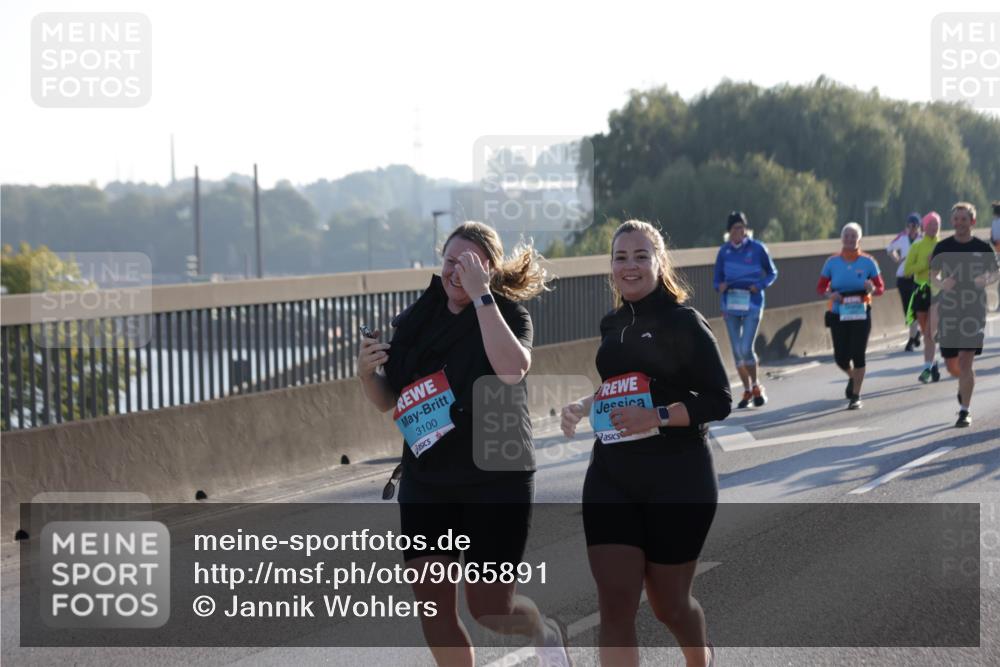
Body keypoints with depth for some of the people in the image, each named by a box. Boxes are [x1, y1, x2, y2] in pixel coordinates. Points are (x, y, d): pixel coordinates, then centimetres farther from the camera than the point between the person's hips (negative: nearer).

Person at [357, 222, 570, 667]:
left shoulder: (508, 314, -6)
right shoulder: (417, 321, 6)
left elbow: (512, 370, -28)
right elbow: (387, 400, 12)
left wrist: (481, 296, -27)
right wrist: (366, 372, -10)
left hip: (495, 481, -4)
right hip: (425, 483, 4)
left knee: (489, 608, -2)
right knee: (433, 608, 1)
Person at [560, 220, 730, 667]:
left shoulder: (684, 322, -8)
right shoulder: (612, 325, 11)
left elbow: (719, 401, -12)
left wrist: (659, 416, -25)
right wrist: (584, 407, 8)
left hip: (677, 479, -5)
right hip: (611, 478, 5)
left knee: (668, 604, 10)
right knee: (614, 605, -6)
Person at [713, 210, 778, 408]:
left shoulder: (757, 248, -4)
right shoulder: (724, 251, 4)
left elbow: (772, 273, 6)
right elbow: (718, 278, 11)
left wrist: (760, 285, -11)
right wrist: (720, 286, -11)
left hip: (752, 304, -3)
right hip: (730, 304, 3)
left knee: (746, 349, -12)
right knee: (737, 351, 5)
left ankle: (756, 386, 10)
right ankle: (747, 390, 19)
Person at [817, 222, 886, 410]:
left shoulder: (868, 262, -2)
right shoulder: (832, 262, 1)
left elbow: (881, 287, 3)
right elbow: (821, 287, 7)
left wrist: (872, 289, -20)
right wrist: (830, 294, -15)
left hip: (861, 315, -1)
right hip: (838, 315, 1)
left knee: (858, 355, -5)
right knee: (840, 357, 1)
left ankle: (856, 395, 7)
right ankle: (852, 377, 36)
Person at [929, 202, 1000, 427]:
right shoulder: (943, 247, 3)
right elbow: (933, 274, 10)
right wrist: (940, 284, -12)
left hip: (974, 310, -2)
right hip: (948, 310, 2)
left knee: (966, 362, -11)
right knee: (952, 366, 7)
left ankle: (965, 411, -4)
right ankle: (965, 385, 42)